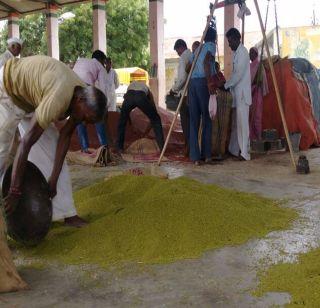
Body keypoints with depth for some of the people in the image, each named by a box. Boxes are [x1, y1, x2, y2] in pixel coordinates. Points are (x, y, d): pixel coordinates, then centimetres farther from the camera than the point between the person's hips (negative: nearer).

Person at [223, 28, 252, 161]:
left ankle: (245, 153, -5)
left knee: (242, 122, -8)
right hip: (236, 93, 10)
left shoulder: (242, 52, -13)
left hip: (242, 93, -10)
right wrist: (228, 85, 10)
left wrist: (226, 85, -11)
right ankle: (235, 150, 19)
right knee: (235, 123, 12)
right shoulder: (236, 52, 17)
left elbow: (238, 74, -18)